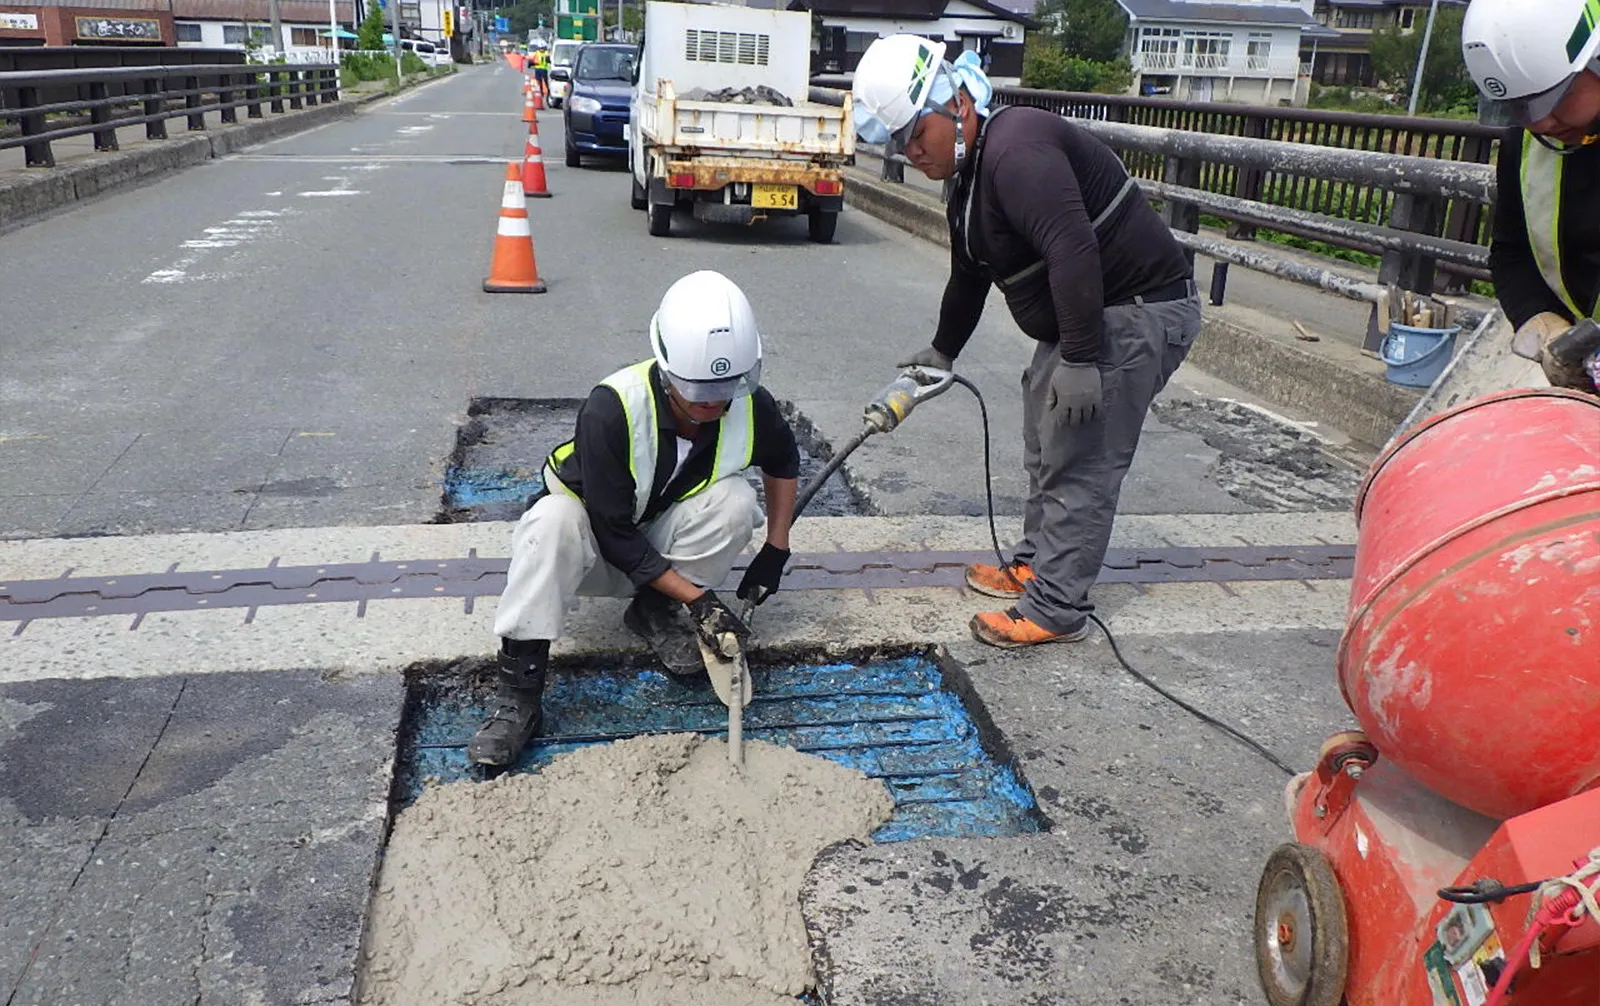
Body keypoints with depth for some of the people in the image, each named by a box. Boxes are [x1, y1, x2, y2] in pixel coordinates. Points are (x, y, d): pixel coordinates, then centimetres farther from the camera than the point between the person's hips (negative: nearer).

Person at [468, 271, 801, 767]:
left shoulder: (750, 406, -19)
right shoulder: (611, 409, -33)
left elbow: (784, 463, 6)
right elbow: (615, 536, -29)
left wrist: (776, 549, -1)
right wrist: (696, 597, -33)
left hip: (660, 537, 4)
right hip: (594, 544, -3)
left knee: (735, 499, -26)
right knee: (553, 520, -38)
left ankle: (655, 611, -6)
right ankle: (518, 693, -33)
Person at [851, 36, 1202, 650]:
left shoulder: (1014, 149, -23)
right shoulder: (968, 173, 11)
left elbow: (1074, 252, -33)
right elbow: (969, 277, 25)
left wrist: (1078, 361, -32)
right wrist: (941, 351, 34)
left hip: (1139, 312, -11)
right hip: (1087, 315, 11)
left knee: (1081, 466, -6)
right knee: (1046, 446, 19)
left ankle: (1055, 613, 3)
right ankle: (1035, 566, 34)